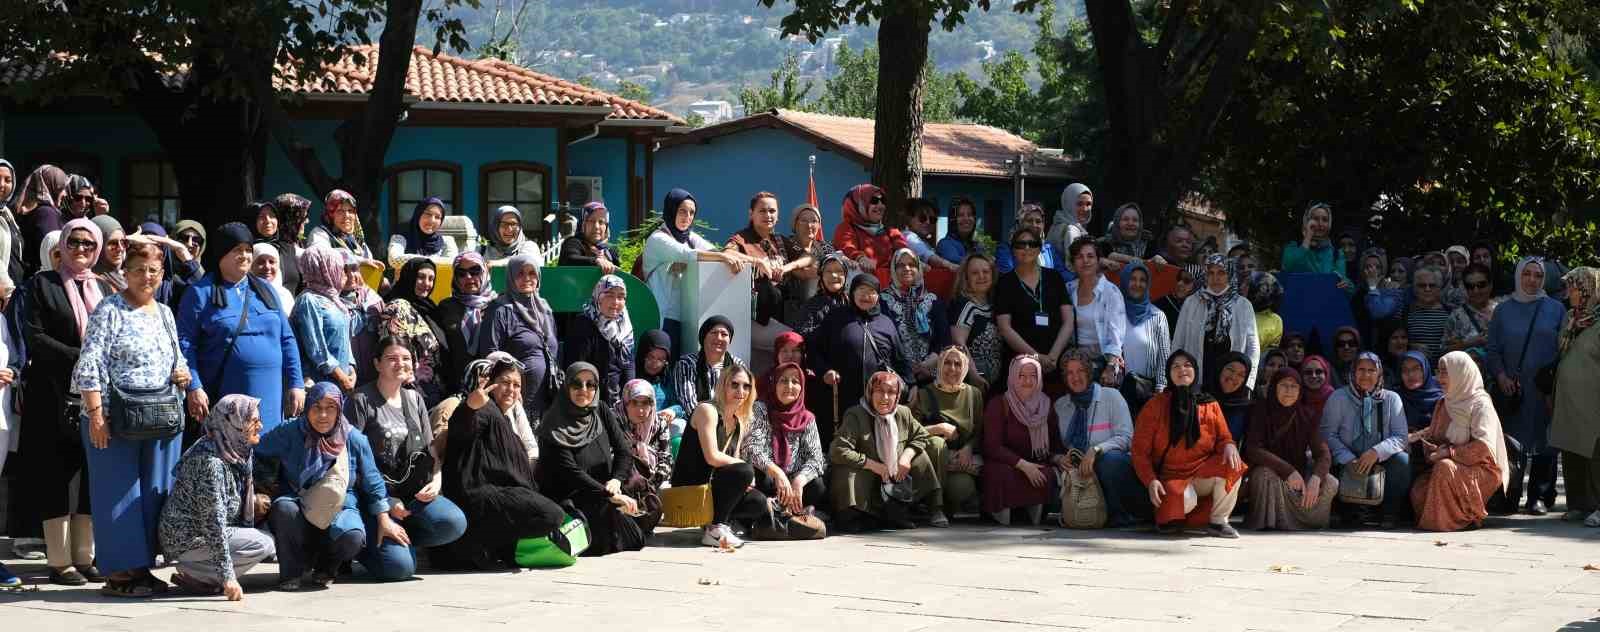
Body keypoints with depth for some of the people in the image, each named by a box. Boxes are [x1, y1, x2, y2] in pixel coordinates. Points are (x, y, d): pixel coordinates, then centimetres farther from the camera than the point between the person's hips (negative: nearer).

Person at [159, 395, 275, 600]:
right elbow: (213, 519, -27)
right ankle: (193, 575, -11)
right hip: (186, 538, -10)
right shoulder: (210, 460, -24)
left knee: (268, 538, 7)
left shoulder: (238, 451, 6)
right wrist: (227, 576, -28)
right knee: (264, 545, -18)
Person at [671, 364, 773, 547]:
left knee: (759, 502, -12)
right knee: (744, 471, -27)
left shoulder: (740, 422, 15)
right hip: (690, 487, -8)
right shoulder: (707, 410, -12)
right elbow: (712, 457, -23)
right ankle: (715, 530, -18)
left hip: (712, 485, 8)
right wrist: (745, 464, -13)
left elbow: (733, 462, 11)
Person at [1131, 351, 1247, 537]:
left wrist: (1229, 446, -17)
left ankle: (1218, 521, -10)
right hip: (1172, 477, -3)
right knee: (1185, 500, -37)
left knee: (1232, 466, -28)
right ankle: (1167, 515, 1)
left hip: (1203, 472, 3)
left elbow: (1223, 438, 10)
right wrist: (1151, 480, -17)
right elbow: (1140, 449, -2)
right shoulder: (1155, 406, 0)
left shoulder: (1210, 405, 8)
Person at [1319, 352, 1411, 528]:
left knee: (1403, 460, -28)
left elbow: (1400, 437, -4)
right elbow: (1328, 434, -5)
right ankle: (1348, 513, -4)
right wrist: (1348, 459, -21)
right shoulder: (1338, 398, 3)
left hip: (1381, 461, 1)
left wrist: (1377, 452, -23)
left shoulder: (1391, 399, 5)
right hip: (1348, 462, -1)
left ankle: (1391, 514, -11)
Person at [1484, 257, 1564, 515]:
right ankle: (1509, 498, 3)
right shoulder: (1504, 310, 11)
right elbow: (1492, 350, 10)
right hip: (1512, 388, 1)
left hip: (1545, 389, -1)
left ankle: (1540, 497, 4)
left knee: (1543, 443, -1)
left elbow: (1563, 348, 5)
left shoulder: (1555, 309, 7)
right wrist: (1501, 376, -6)